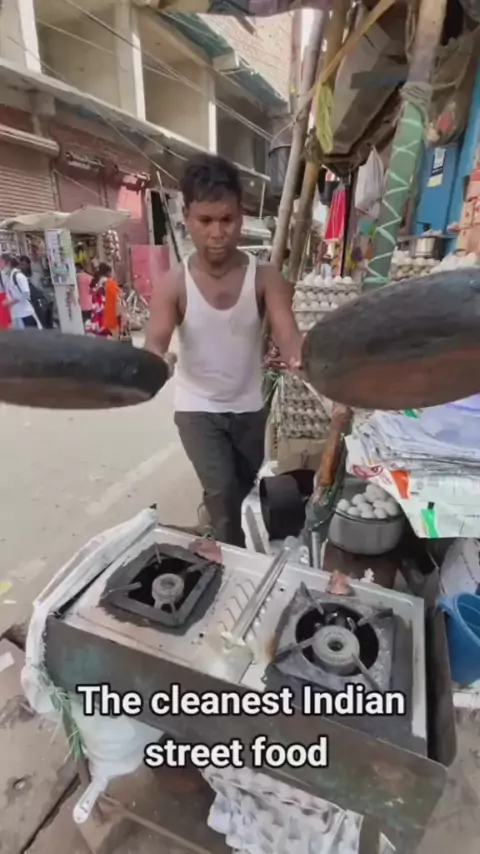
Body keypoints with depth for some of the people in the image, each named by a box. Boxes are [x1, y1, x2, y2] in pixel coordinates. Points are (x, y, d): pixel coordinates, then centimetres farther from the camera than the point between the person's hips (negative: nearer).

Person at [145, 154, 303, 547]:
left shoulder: (266, 278, -13)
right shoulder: (173, 285, -14)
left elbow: (288, 337, -23)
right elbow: (155, 344, -24)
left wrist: (301, 352, -47)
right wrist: (157, 361, -48)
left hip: (249, 406, 3)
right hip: (197, 408, -2)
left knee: (247, 489, 21)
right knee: (222, 492, -14)